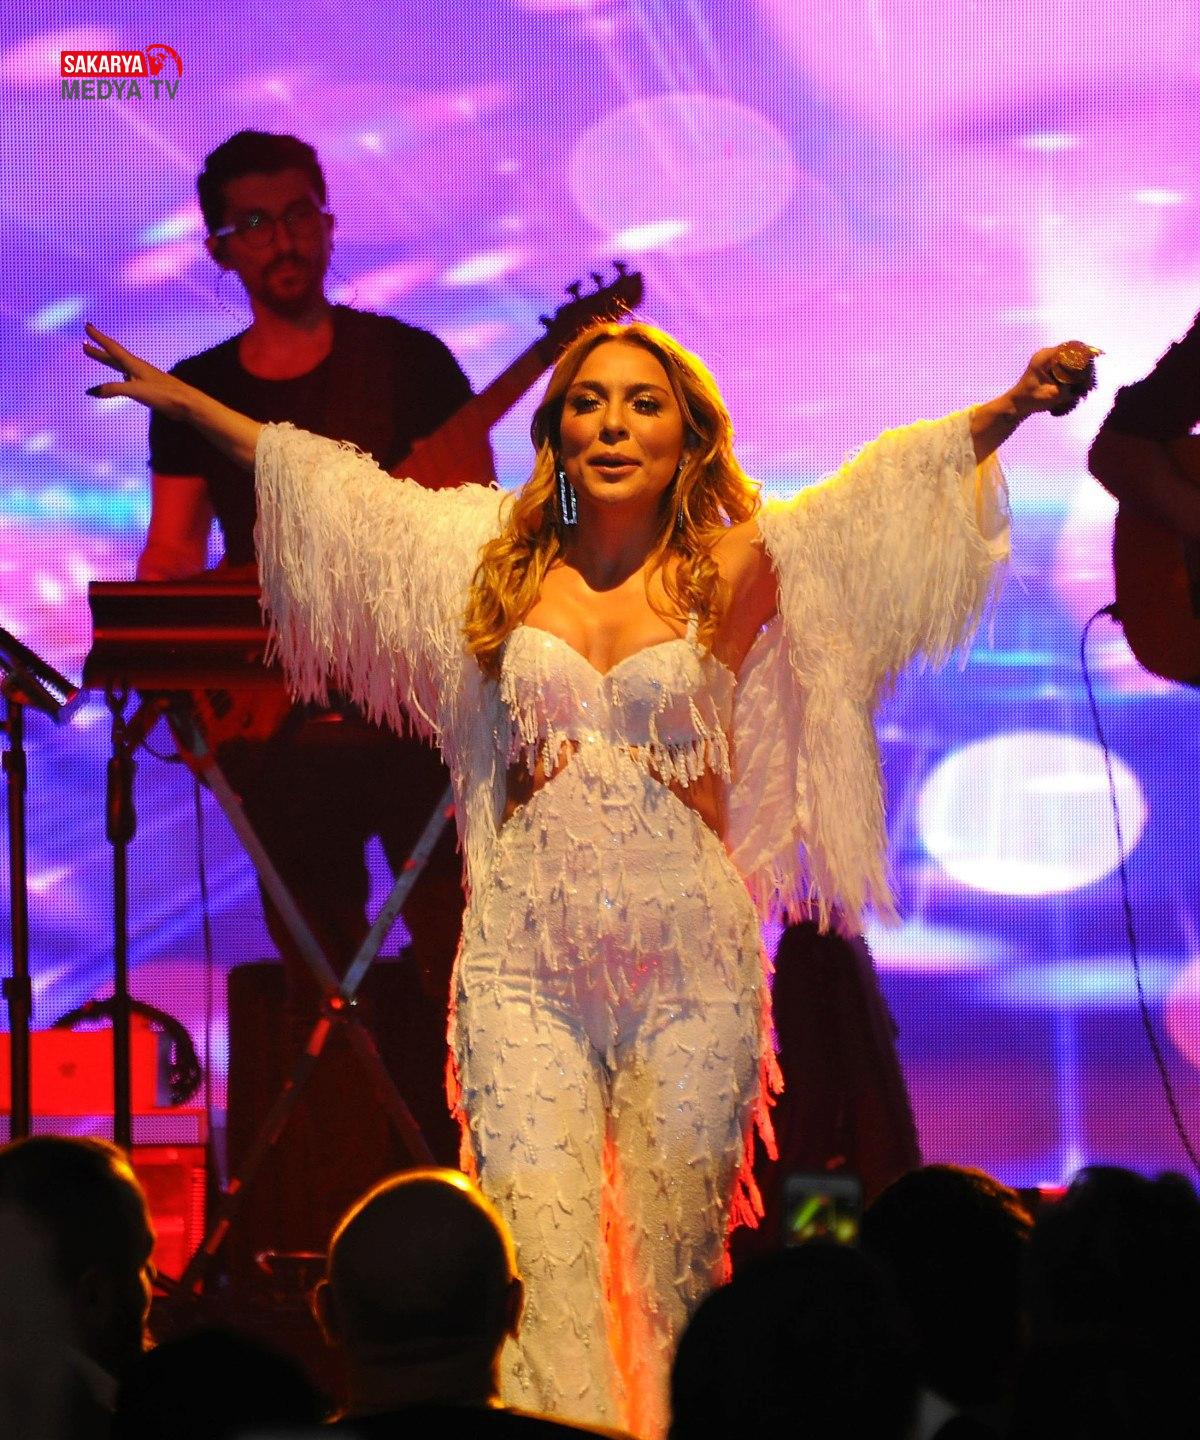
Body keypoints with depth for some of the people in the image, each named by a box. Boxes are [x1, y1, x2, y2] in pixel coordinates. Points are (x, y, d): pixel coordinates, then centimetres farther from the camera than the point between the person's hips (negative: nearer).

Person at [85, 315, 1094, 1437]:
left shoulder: (728, 573, 4)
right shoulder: (497, 560, 11)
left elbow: (895, 485, -2)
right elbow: (330, 483, 20)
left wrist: (1010, 408, -16)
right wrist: (185, 402, 24)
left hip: (688, 960, -1)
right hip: (524, 957, 1)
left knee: (676, 1265, 1)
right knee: (539, 1261, -8)